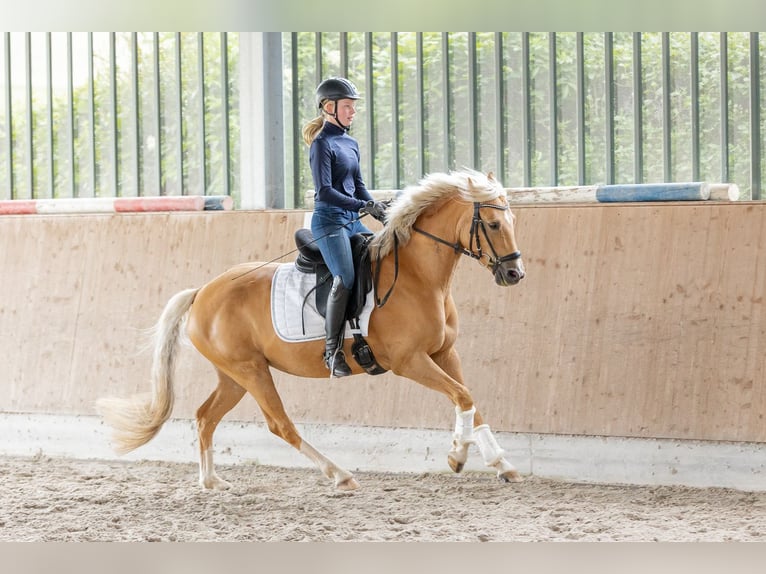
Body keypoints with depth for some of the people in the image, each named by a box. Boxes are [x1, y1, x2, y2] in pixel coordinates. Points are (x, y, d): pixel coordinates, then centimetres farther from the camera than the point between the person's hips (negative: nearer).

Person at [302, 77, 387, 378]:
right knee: (346, 279, -23)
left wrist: (379, 210, 2)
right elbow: (325, 191, -17)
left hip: (352, 220, 9)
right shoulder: (322, 144, -9)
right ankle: (332, 350, -20)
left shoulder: (351, 144, 17)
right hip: (329, 220, -9)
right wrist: (364, 206, -20)